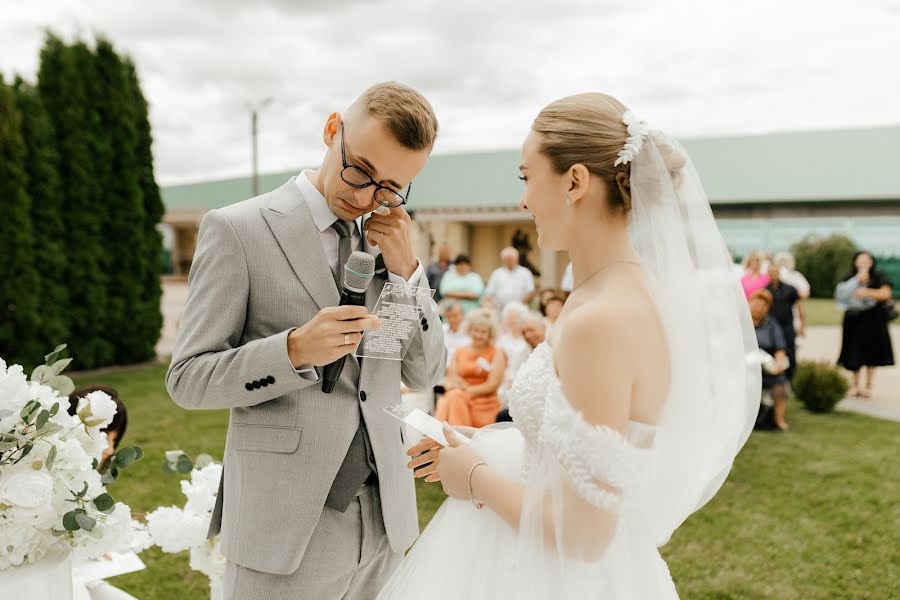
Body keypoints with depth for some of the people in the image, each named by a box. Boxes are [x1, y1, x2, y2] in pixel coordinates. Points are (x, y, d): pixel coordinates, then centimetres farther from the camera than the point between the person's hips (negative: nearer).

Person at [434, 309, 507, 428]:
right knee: (445, 399, -32)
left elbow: (493, 384, -5)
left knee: (455, 396, -33)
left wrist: (468, 391, -17)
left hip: (485, 408, -3)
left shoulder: (496, 353, 7)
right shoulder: (459, 352, 18)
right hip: (459, 401, 3)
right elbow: (451, 378, 7)